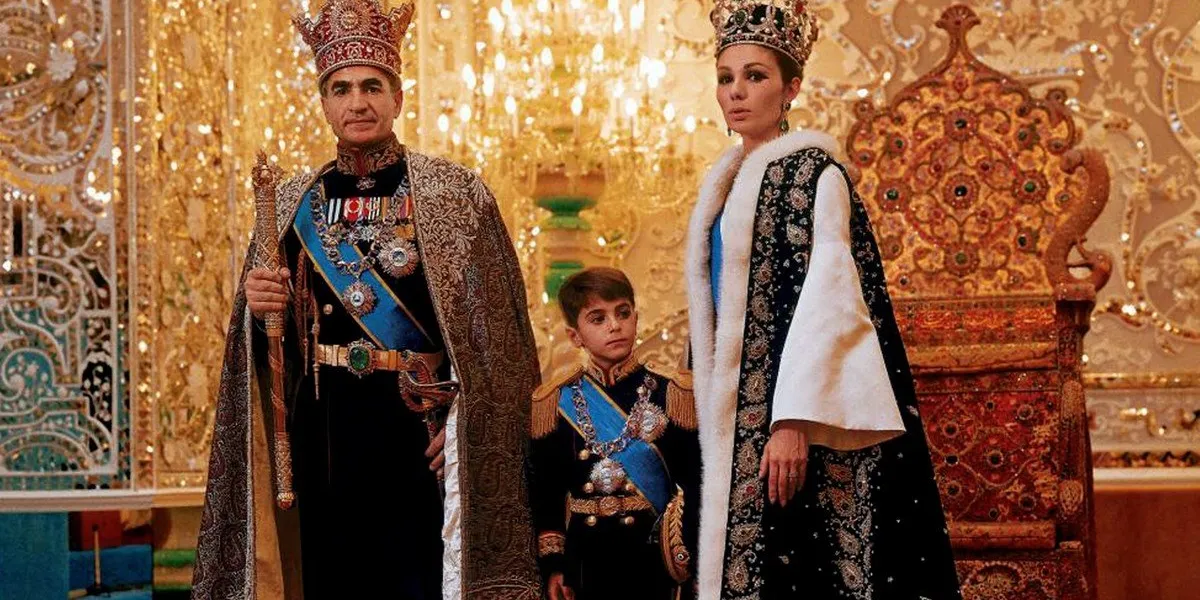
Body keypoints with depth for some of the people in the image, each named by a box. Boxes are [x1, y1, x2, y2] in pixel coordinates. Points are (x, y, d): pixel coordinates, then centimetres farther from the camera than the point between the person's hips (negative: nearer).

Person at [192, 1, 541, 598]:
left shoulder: (452, 193, -2)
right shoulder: (292, 202, 9)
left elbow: (492, 328, -6)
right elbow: (275, 332, 14)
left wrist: (460, 424, -15)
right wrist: (257, 307, -8)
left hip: (415, 429, -3)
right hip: (321, 433, 3)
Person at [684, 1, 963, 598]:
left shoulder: (811, 173, -6)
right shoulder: (726, 183, 16)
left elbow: (826, 297, -16)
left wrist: (793, 422, -24)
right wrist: (711, 426, 15)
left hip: (787, 422, -7)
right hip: (736, 422, 7)